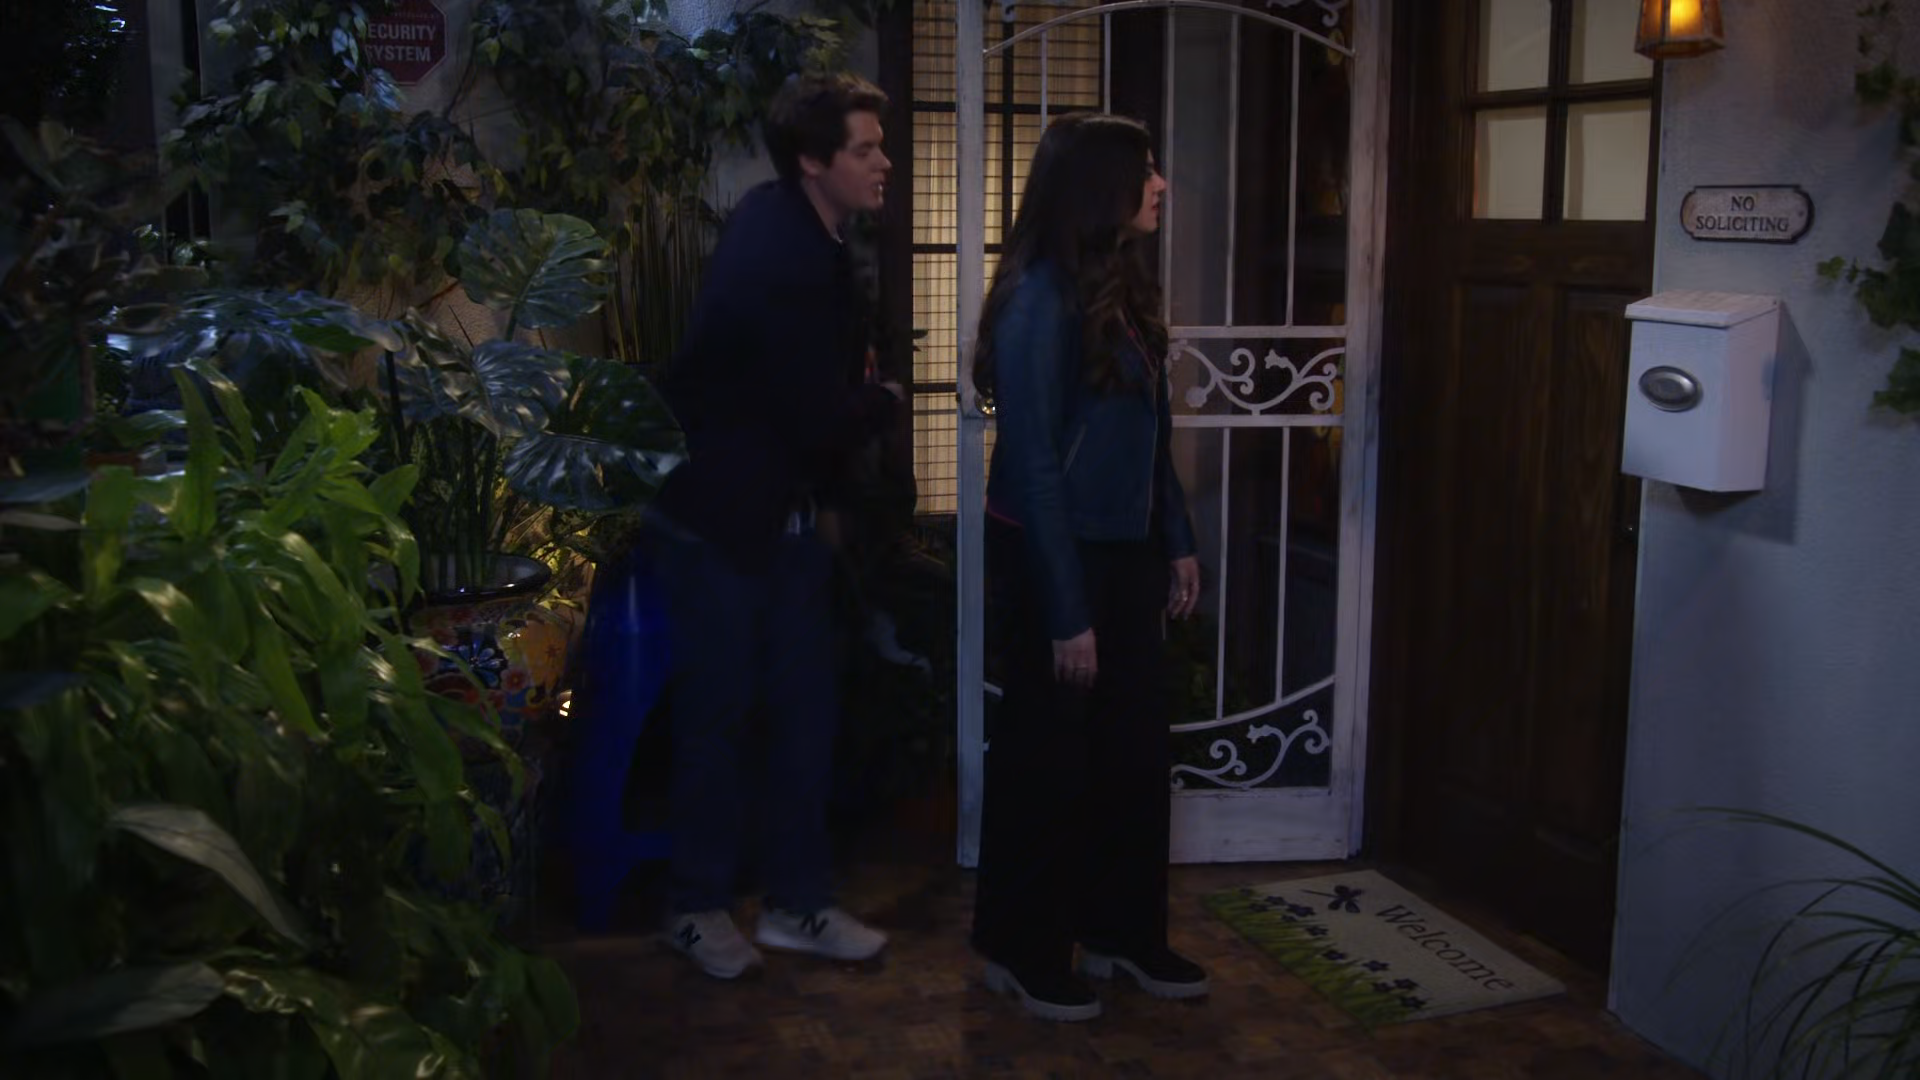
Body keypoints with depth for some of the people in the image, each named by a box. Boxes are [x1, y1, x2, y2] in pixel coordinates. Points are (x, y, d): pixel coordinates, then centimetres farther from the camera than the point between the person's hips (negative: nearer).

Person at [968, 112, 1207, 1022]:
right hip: (1052, 554, -8)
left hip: (1126, 550, 8)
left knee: (1134, 744, 14)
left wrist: (1176, 543, 11)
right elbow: (1033, 465, -20)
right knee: (1047, 752, 6)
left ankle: (1122, 931, 30)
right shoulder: (1041, 300, -19)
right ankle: (1020, 950, 23)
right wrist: (1065, 612, -19)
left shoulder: (1121, 286, 6)